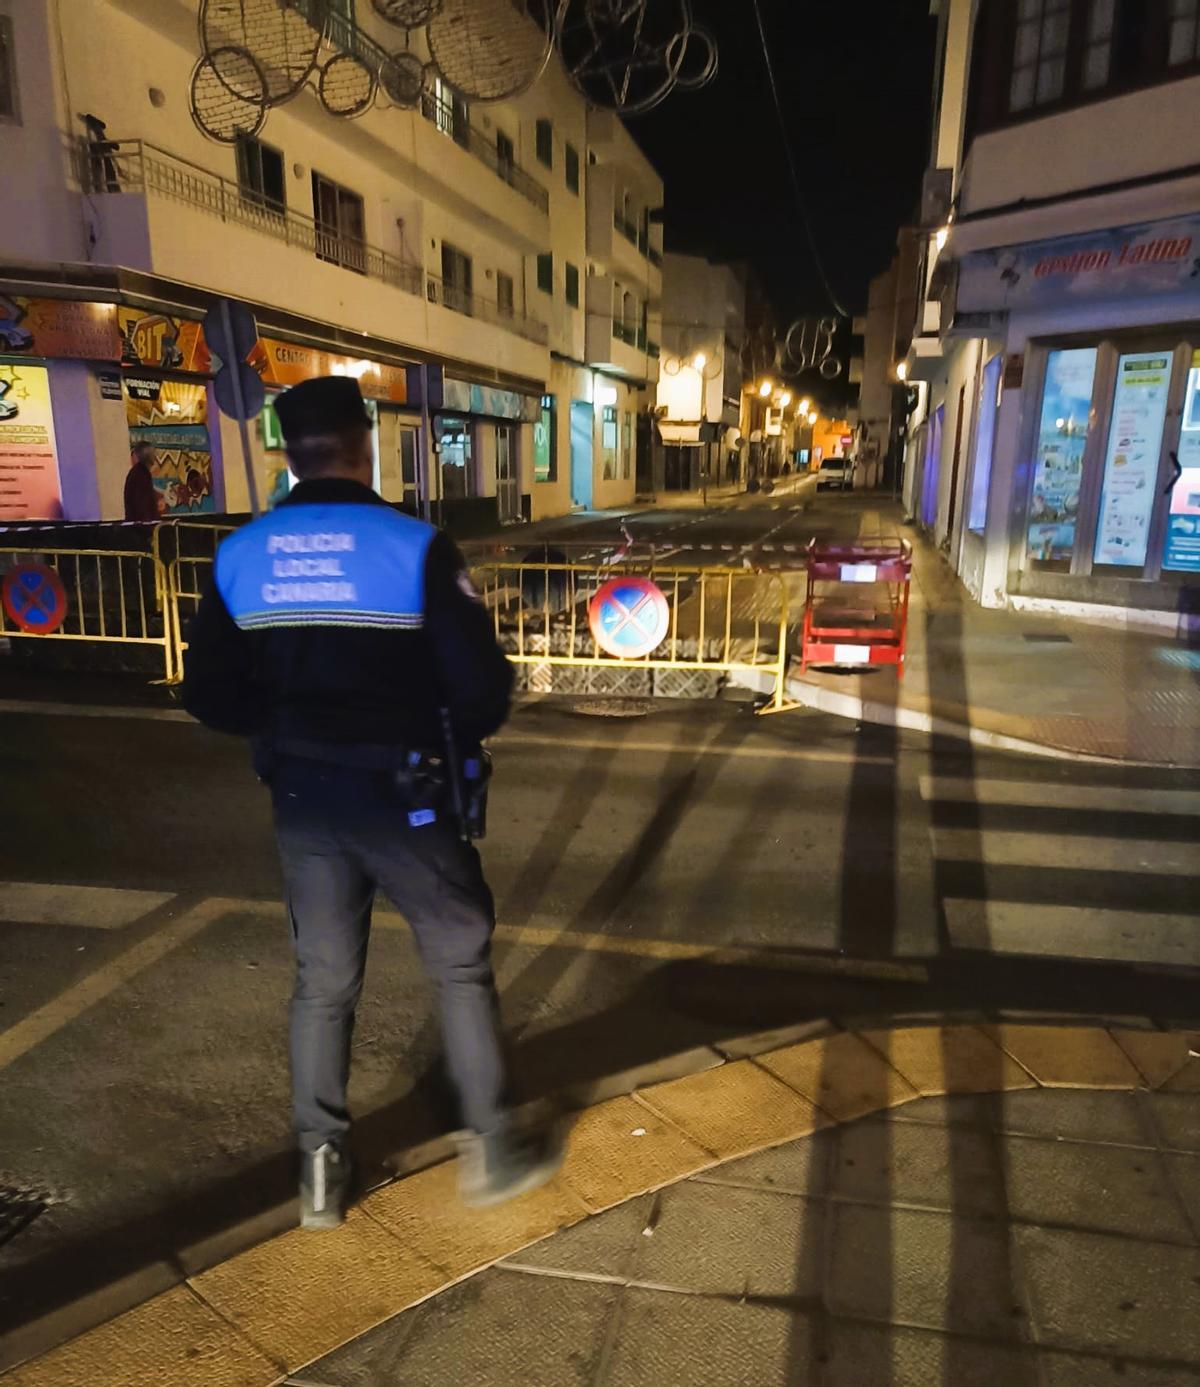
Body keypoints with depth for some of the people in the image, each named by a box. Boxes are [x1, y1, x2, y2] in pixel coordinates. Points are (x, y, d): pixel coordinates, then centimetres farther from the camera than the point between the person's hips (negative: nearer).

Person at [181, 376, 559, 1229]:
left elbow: (211, 696, 2)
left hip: (303, 799, 4)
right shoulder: (414, 546, -15)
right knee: (462, 964, 14)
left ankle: (322, 1166, 31)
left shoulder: (240, 557, -1)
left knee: (323, 981, 18)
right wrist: (462, 737, 5)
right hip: (403, 795, -4)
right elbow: (482, 685, -16)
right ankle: (493, 1148, 26)